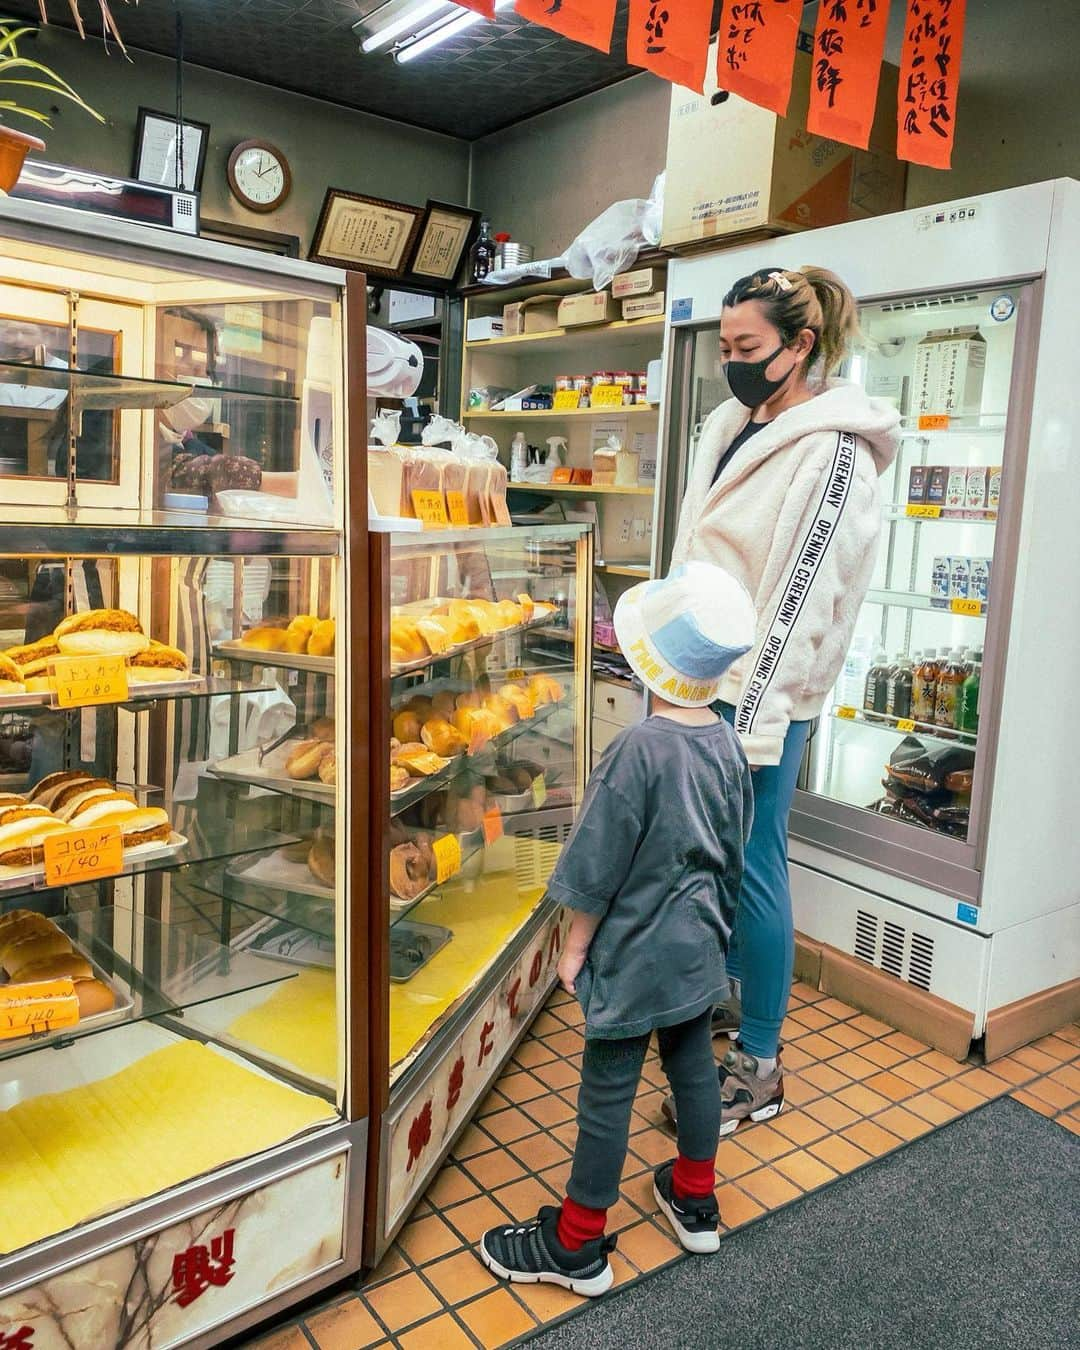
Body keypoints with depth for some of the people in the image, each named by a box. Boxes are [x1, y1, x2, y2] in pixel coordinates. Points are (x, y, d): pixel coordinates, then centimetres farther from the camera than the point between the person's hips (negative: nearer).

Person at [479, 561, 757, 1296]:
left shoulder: (640, 748, -26)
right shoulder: (728, 744, -3)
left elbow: (598, 865, -20)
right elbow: (734, 853, 9)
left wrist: (576, 944, -7)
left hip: (634, 952, -7)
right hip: (698, 946, 7)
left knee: (608, 1089, 6)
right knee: (694, 1065, 22)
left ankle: (577, 1245, 22)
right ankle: (695, 1201, 42)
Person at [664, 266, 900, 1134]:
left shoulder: (833, 450, -12)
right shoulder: (733, 427, 13)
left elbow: (802, 596, -18)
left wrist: (752, 719, -20)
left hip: (760, 693, -8)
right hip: (702, 676, 8)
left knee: (752, 866, -1)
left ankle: (758, 1067, 13)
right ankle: (719, 992, 38)